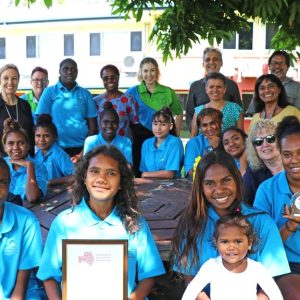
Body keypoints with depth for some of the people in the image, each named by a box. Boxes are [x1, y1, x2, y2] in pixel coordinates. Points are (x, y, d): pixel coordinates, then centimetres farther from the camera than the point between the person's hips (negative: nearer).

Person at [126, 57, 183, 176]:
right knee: (140, 175, 4)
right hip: (140, 138, 0)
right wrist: (130, 134, -1)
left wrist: (176, 135, 10)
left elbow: (179, 114, 17)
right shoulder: (132, 92, 3)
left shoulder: (168, 92, 6)